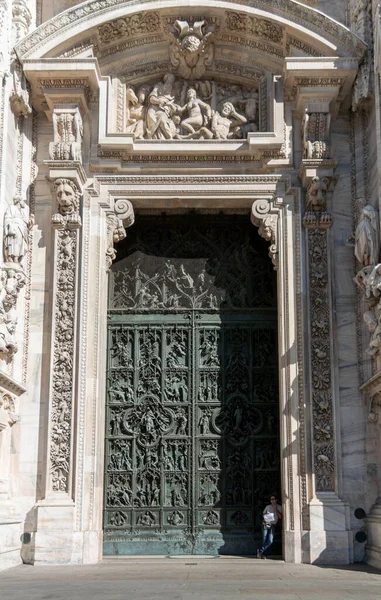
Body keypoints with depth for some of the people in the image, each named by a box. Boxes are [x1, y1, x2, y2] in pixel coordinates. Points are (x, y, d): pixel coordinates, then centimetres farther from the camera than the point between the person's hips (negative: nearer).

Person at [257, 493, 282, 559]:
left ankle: (260, 550, 2)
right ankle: (263, 554, 0)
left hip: (272, 525, 0)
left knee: (270, 541, -10)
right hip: (265, 524, 0)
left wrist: (275, 510, -9)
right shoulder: (268, 507, 11)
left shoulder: (279, 507, 8)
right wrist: (266, 514, -5)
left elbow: (280, 517, -2)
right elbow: (263, 515, 17)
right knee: (264, 540, -8)